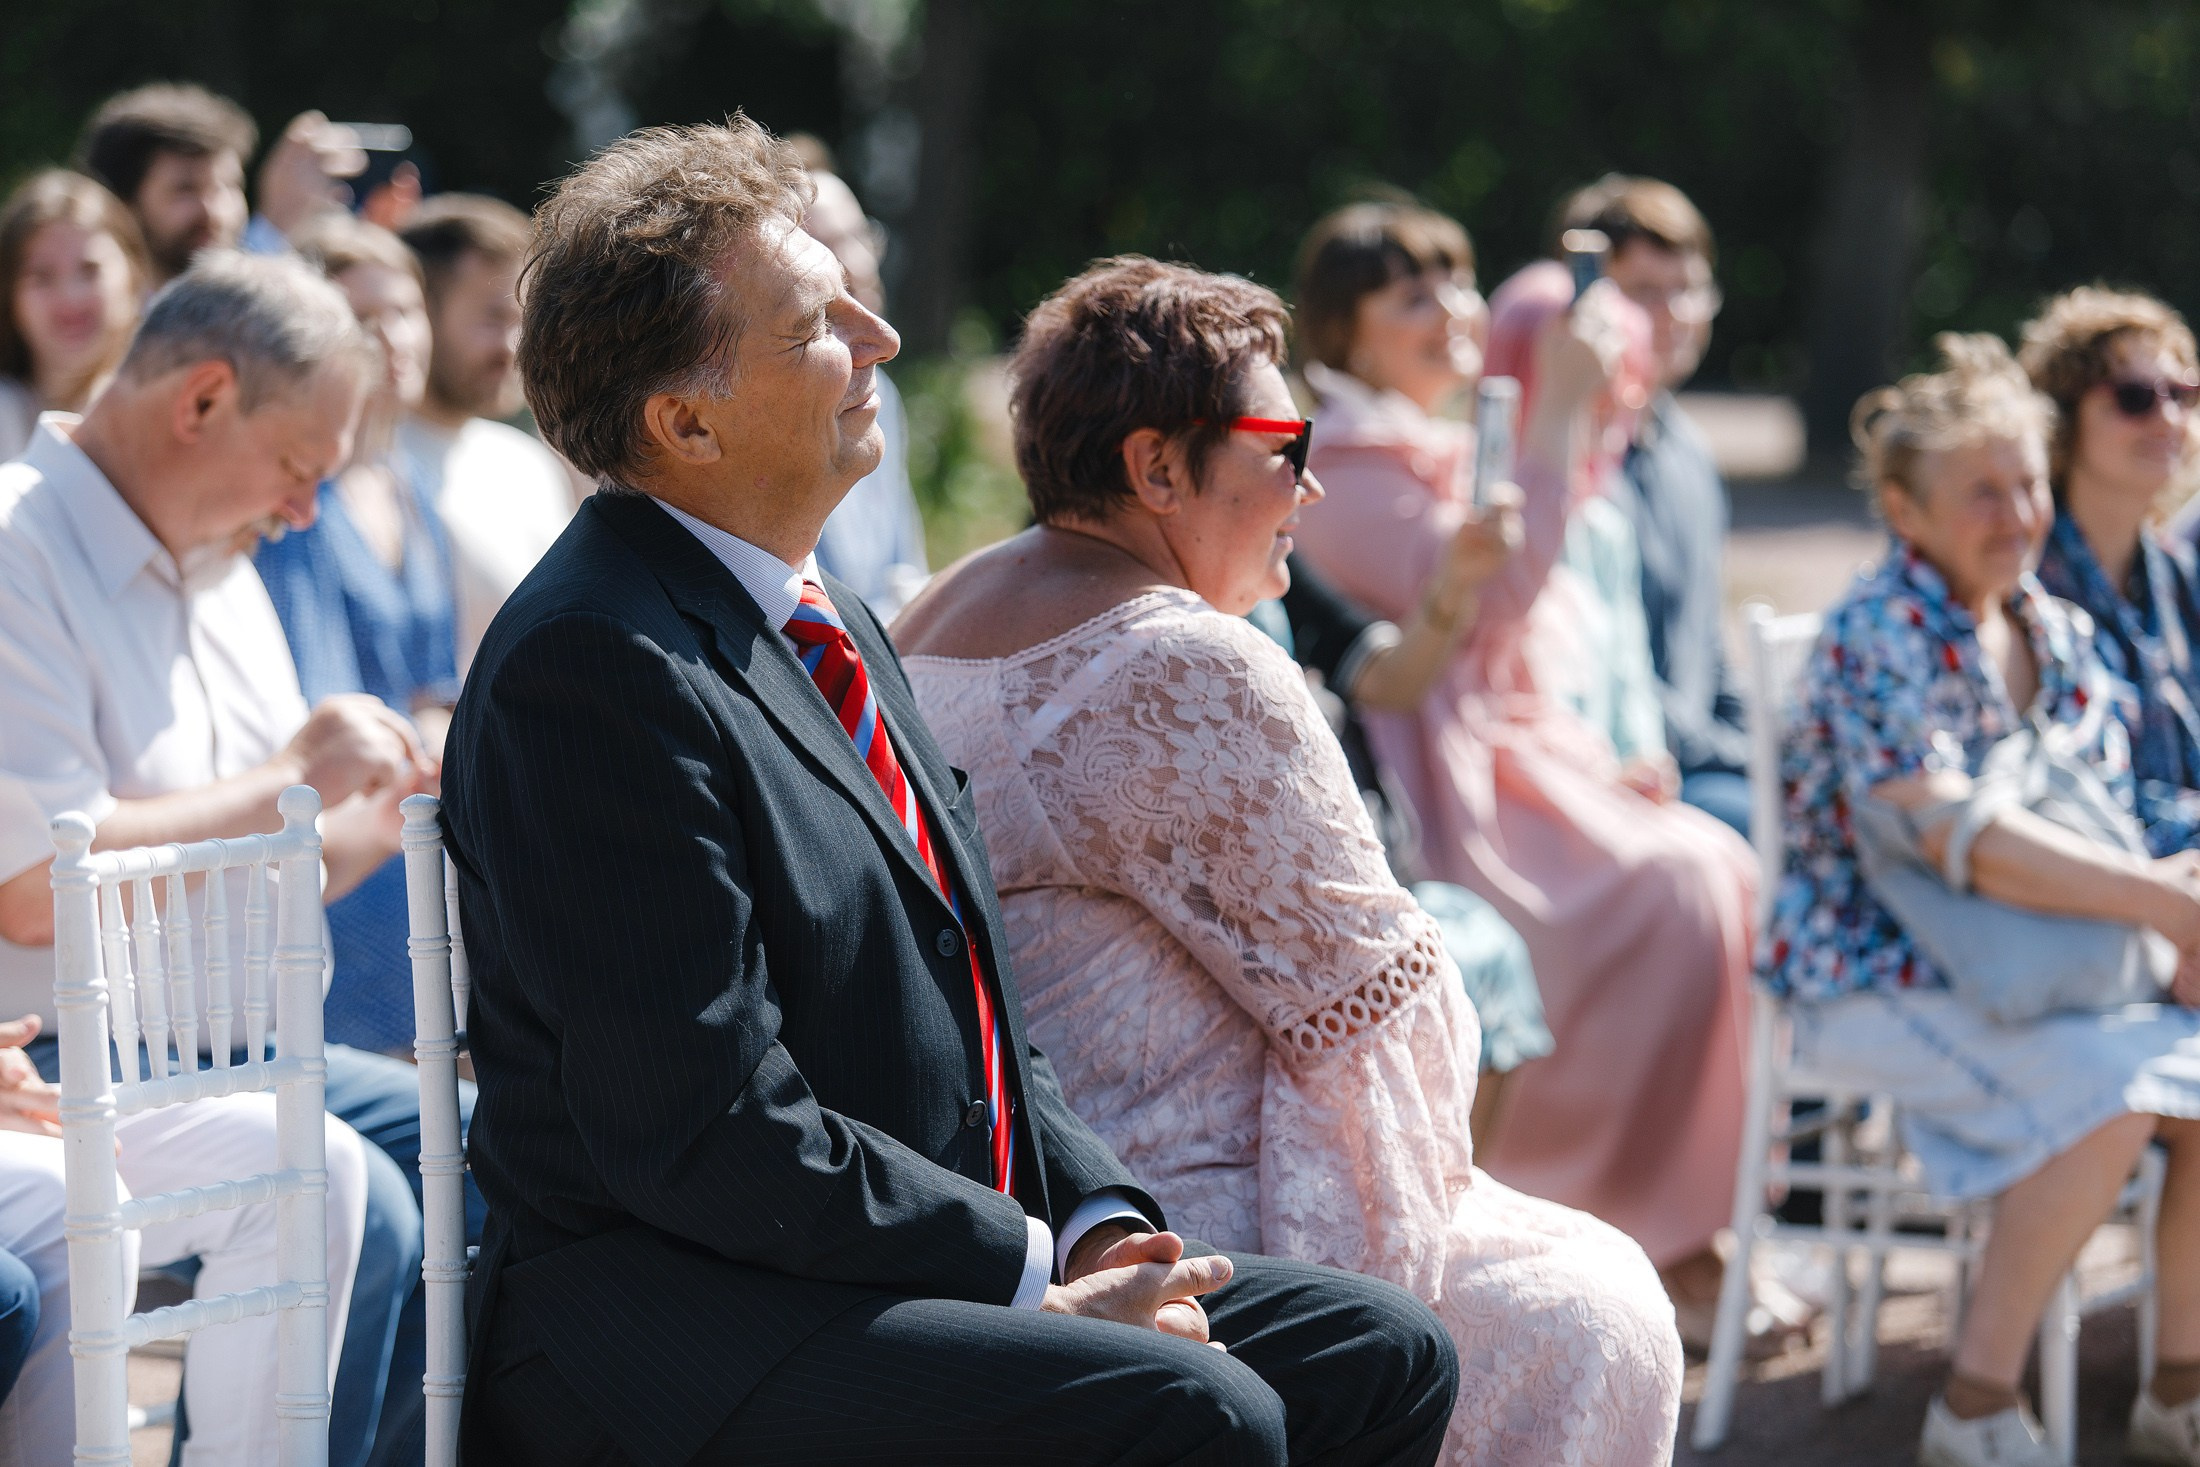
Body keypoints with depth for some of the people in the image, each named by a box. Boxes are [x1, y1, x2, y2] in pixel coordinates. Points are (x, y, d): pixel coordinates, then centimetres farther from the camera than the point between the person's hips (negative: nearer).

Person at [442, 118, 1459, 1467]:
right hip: (666, 1328, -10)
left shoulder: (826, 621, 15)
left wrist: (1099, 1222, 2)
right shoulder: (594, 667, -16)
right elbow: (713, 1138, -21)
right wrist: (1042, 1280, -16)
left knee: (1380, 1355, 1)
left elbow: (969, 1005, 20)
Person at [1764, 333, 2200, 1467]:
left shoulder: (2053, 632, 10)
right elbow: (1948, 833, -28)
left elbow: (2106, 813, 12)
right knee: (2107, 1086, -30)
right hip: (1875, 981, -8)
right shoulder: (1883, 636, -16)